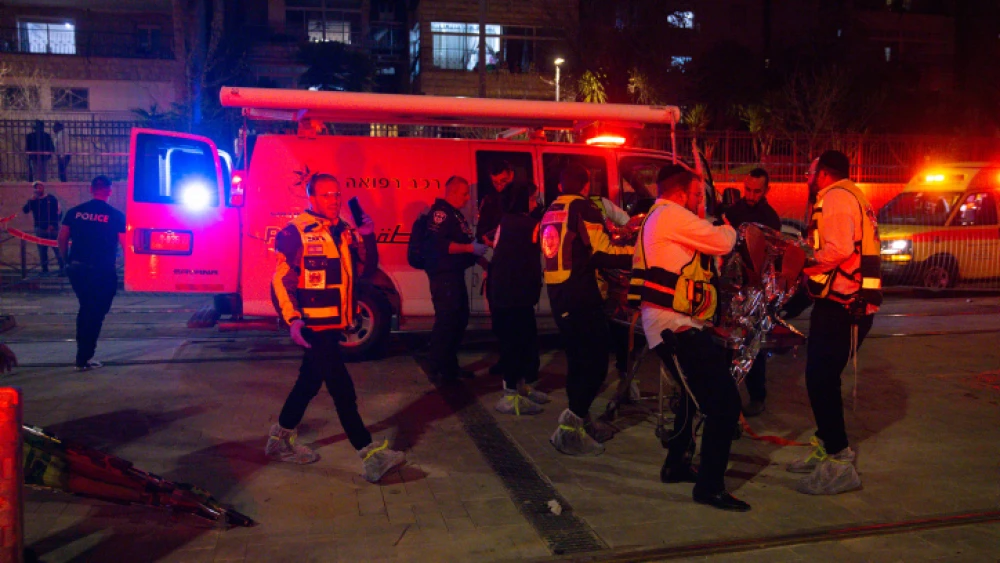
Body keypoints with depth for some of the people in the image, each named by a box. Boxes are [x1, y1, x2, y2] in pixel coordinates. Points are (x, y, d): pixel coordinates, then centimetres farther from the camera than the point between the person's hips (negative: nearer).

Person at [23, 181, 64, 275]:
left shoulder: (51, 198, 2)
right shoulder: (33, 200, 10)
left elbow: (57, 212, -1)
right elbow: (25, 210, -2)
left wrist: (53, 225, -9)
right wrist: (31, 200, -13)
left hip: (52, 229, -3)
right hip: (40, 229, 3)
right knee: (42, 250, 5)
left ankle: (62, 268, -2)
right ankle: (44, 269, 11)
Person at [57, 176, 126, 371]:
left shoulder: (75, 212, 3)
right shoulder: (115, 215, -7)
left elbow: (62, 239, 5)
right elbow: (125, 244, -8)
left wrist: (67, 262, 17)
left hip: (76, 268, 4)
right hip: (101, 270, -4)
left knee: (85, 309, 22)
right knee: (95, 313, 6)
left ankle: (83, 353, 27)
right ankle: (84, 358, 6)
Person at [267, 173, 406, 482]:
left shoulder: (345, 232, 10)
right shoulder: (296, 232, -11)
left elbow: (366, 270, 7)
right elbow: (281, 279, -13)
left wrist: (367, 238, -7)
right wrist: (293, 319, -22)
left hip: (334, 323, 8)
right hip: (312, 325, -8)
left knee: (310, 381, 18)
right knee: (342, 387, -9)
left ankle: (280, 438, 36)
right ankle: (370, 456, -7)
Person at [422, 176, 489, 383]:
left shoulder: (455, 214, 19)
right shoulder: (440, 212, -12)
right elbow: (439, 244, -24)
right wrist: (470, 247, -22)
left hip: (455, 275, 11)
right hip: (443, 276, -11)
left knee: (460, 319, 13)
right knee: (446, 321, -10)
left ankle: (450, 364, 22)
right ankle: (436, 369, -3)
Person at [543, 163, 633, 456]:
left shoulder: (550, 212, 17)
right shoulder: (583, 208, -9)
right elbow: (603, 252, -15)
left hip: (557, 293, 9)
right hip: (581, 296, -9)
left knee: (578, 358, 18)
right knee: (595, 361, -6)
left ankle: (581, 420, 27)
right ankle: (570, 428, -10)